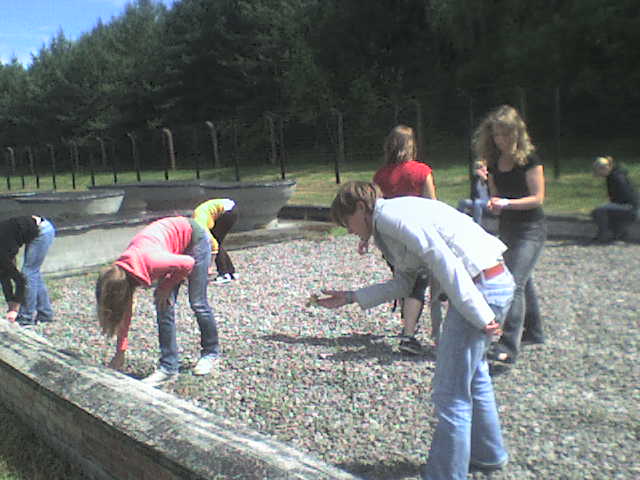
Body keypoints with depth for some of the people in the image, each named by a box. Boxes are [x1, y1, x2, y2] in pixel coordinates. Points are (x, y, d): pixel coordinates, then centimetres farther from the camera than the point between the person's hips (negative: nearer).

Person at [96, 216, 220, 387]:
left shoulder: (151, 262, -38)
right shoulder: (120, 272, -14)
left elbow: (188, 263, -24)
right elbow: (124, 313, -5)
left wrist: (166, 287, -15)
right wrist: (120, 353, -3)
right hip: (175, 245, 6)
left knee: (197, 303, -1)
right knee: (164, 306, -2)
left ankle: (210, 353, 20)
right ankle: (168, 367, 5)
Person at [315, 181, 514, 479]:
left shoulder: (389, 215, -12)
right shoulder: (397, 218, 18)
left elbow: (444, 262, -20)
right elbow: (402, 284, 18)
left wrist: (480, 317, -20)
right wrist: (351, 297, 18)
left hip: (480, 289, -11)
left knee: (450, 393, -2)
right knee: (472, 376, 26)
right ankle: (487, 454, 45)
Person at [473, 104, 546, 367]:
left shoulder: (529, 159, -12)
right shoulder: (494, 162, 7)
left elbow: (538, 198, -14)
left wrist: (507, 202, -25)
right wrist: (492, 205, -9)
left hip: (531, 229, -7)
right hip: (506, 228, 7)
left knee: (515, 283, -18)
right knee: (523, 281, 19)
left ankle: (508, 348, -21)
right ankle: (533, 332, 36)